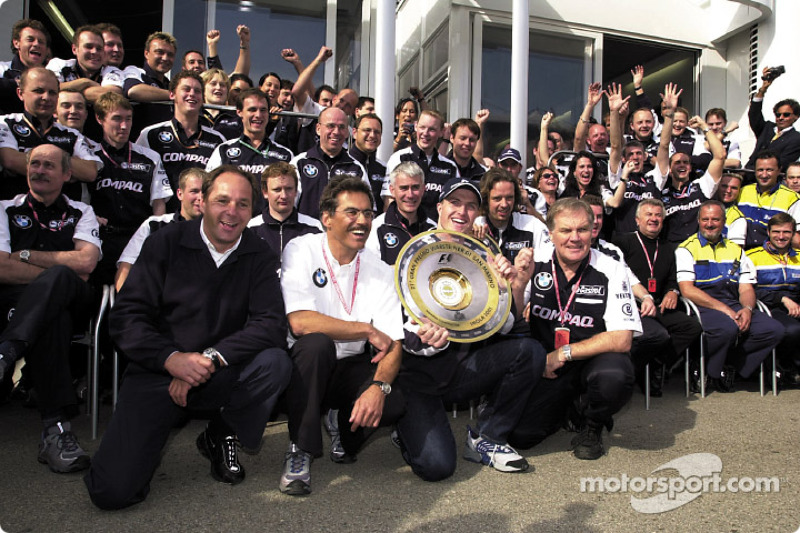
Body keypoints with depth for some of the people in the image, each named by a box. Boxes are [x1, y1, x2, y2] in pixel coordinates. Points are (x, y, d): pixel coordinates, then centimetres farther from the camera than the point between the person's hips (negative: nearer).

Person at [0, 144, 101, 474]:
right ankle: (56, 427, -44)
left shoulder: (81, 213, 19)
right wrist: (60, 276, -6)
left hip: (73, 303, 0)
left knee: (59, 279, -36)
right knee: (53, 317, -38)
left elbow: (85, 262, -3)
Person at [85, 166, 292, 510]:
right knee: (113, 491, -16)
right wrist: (171, 358, -22)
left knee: (275, 362, -30)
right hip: (157, 372, -1)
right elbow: (125, 317, -6)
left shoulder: (260, 257, 1)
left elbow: (271, 324, -11)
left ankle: (220, 436, 0)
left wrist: (210, 358, -22)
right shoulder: (166, 243, -1)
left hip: (221, 377, 2)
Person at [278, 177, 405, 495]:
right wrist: (367, 330, -18)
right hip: (304, 365, -3)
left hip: (352, 369, 3)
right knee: (317, 343, -35)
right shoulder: (302, 251, -9)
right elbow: (300, 322, -24)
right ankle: (299, 451, -15)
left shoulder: (381, 272, 0)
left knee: (395, 403, -25)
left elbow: (393, 346, -6)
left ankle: (343, 425, 11)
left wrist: (379, 386, -27)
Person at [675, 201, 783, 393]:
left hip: (734, 307, 6)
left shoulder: (736, 250, 22)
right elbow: (687, 290, -7)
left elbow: (746, 289, 15)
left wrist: (747, 309, -8)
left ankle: (726, 370, -5)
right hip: (702, 308, -5)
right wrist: (723, 309, -14)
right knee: (728, 328, -35)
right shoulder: (687, 249, 5)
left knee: (774, 330, -18)